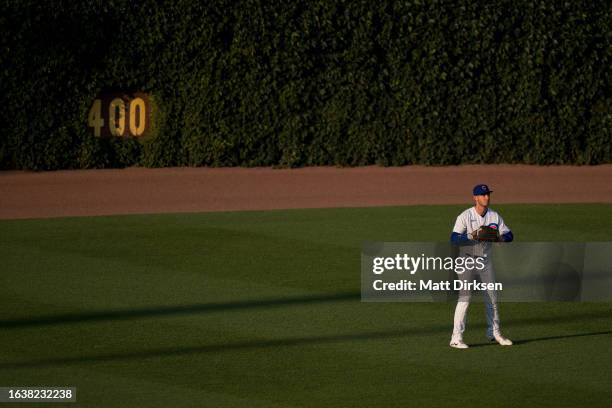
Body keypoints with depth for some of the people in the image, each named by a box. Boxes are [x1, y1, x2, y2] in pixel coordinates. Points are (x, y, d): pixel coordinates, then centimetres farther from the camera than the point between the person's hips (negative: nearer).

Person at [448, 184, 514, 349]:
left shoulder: (495, 216, 1)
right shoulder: (465, 216, -13)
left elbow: (509, 235, 1)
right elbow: (454, 238, -21)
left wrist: (501, 237, -21)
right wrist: (471, 236, -36)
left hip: (485, 261, 5)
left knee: (492, 298, 11)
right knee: (464, 298, -12)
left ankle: (494, 333, 26)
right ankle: (456, 338, -12)